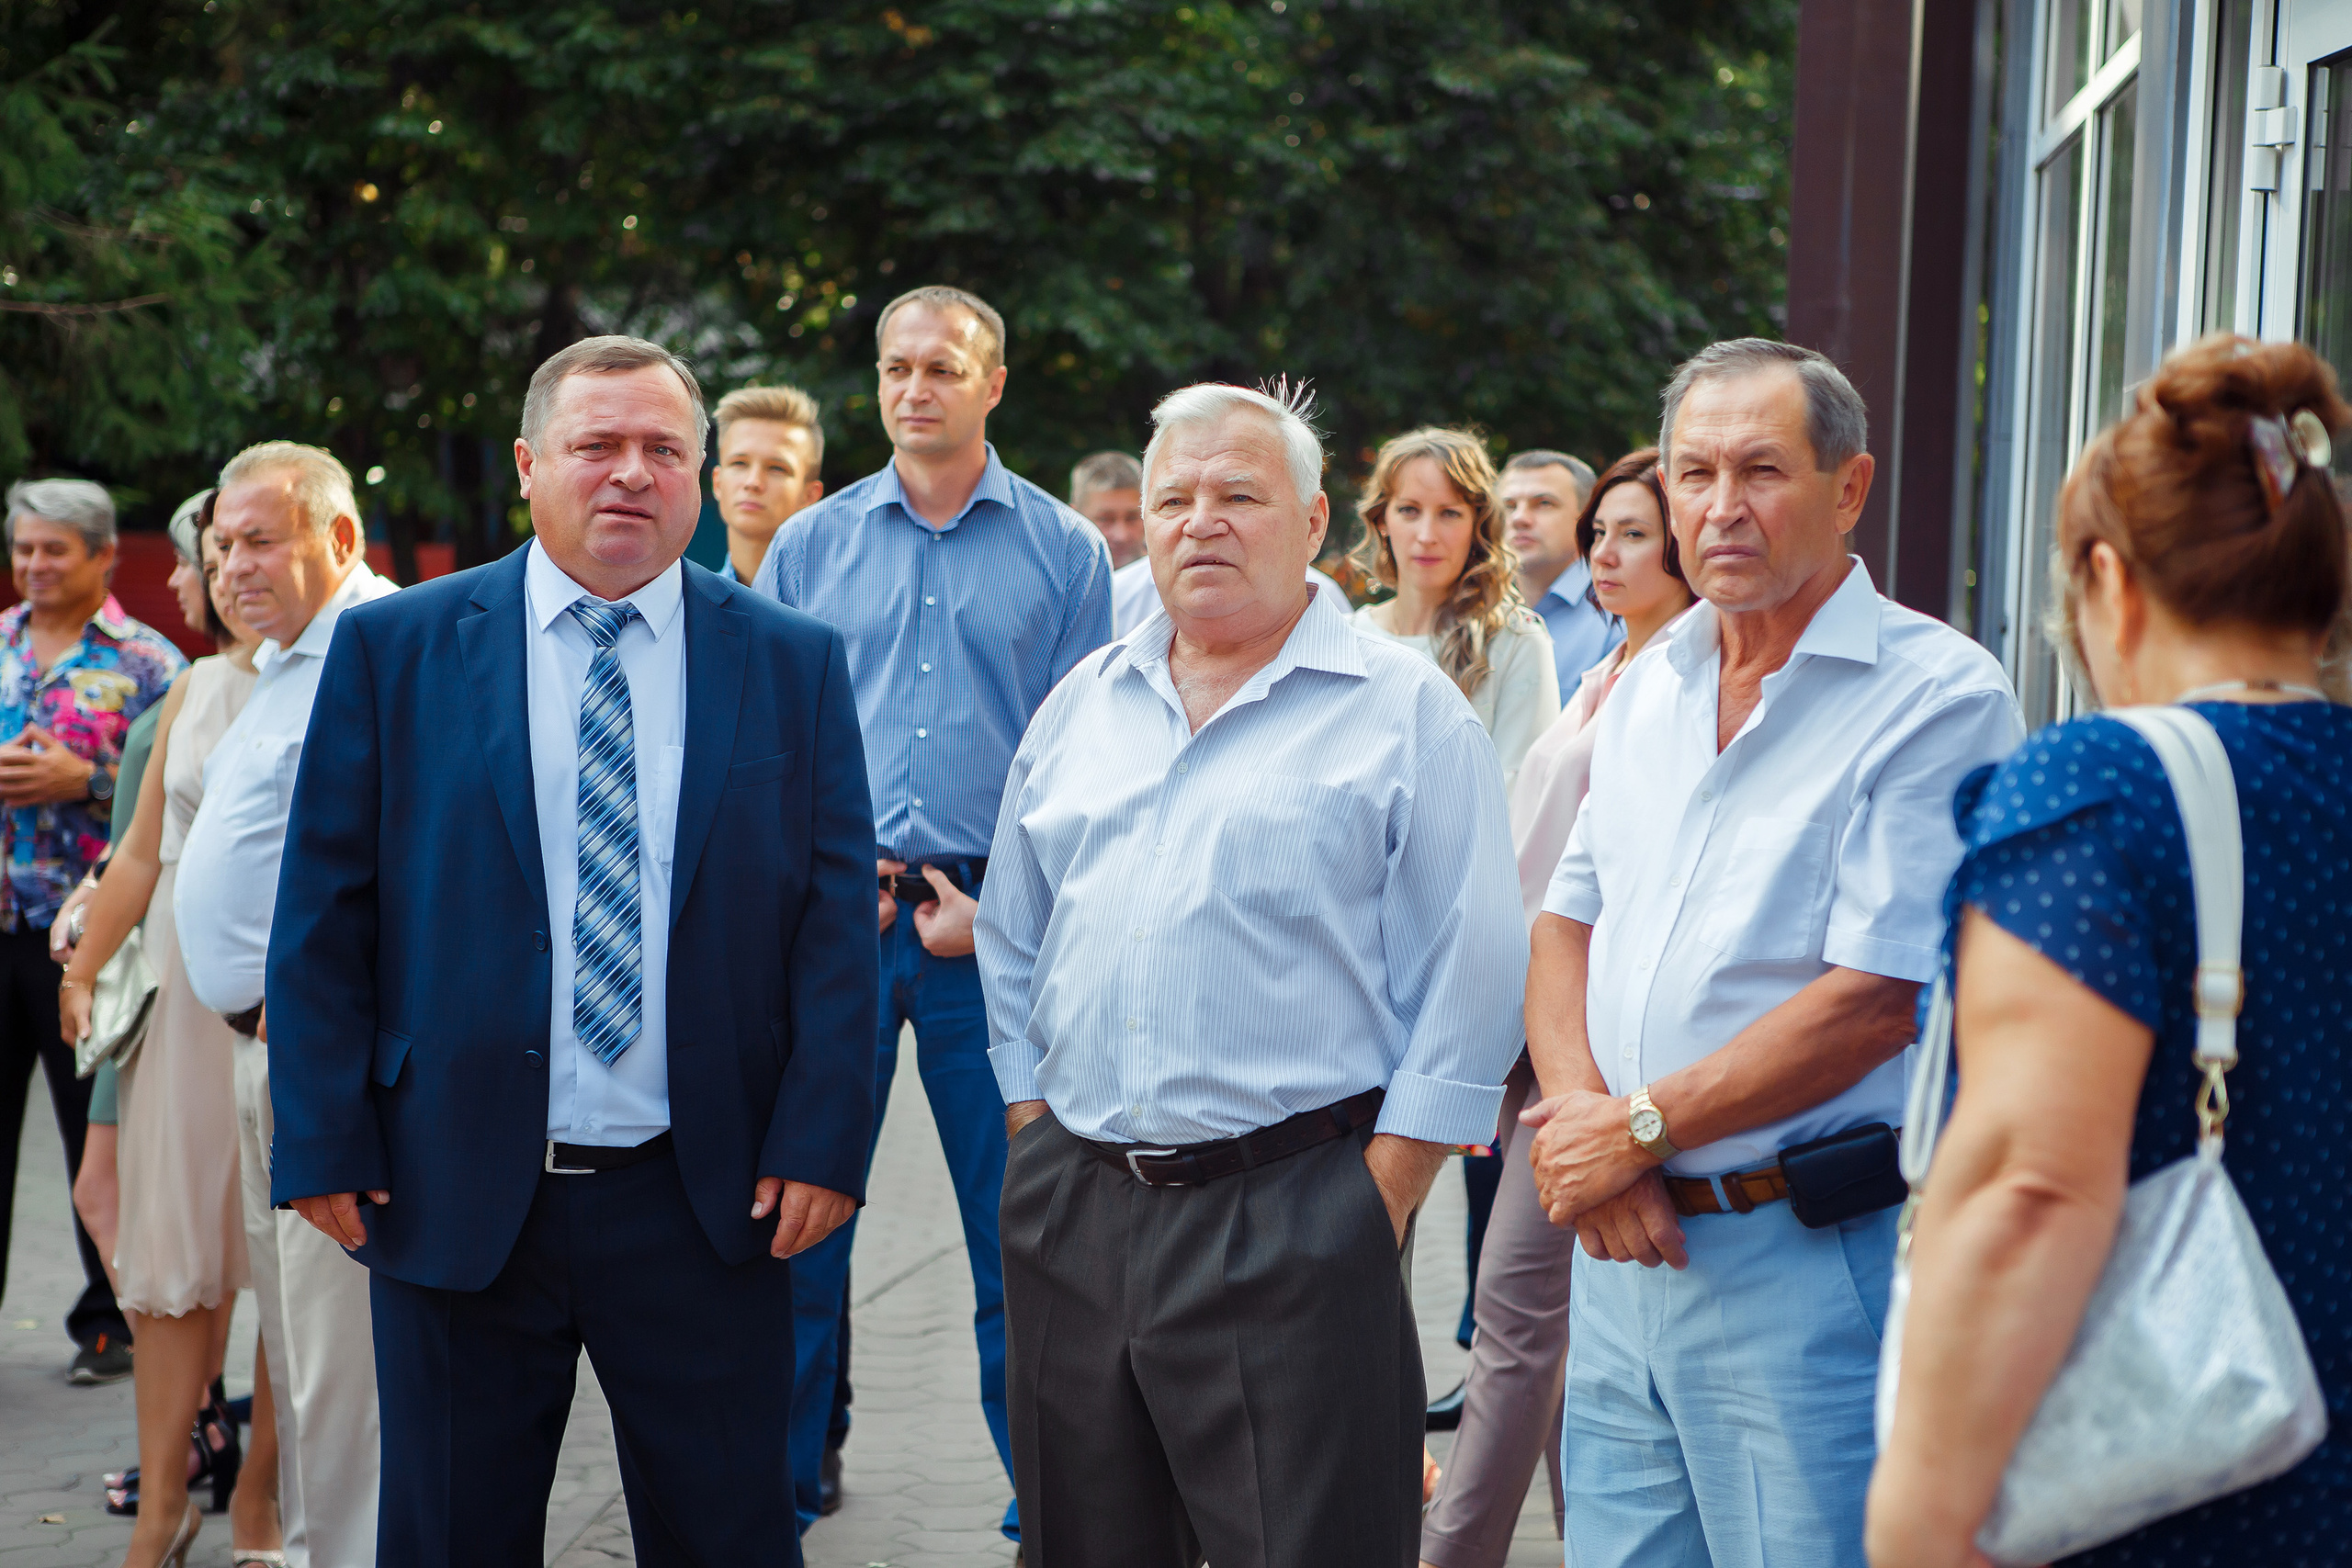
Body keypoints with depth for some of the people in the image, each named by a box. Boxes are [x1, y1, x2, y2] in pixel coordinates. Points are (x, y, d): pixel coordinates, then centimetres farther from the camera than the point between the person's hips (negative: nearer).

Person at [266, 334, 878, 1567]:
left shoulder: (795, 664, 4)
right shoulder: (391, 649, 3)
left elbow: (836, 919, 2)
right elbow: (323, 915, 2)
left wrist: (822, 1141, -7)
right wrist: (325, 1142, -4)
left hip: (704, 1197, 0)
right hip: (453, 1192, 0)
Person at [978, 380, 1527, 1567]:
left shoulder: (1407, 713, -2)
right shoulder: (1080, 706, 14)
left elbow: (1470, 981, -7)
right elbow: (1014, 946, 20)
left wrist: (1376, 1205, -11)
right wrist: (1034, 1137, 10)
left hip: (1292, 1223, -5)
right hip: (1070, 1209, 5)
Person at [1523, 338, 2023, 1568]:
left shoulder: (1940, 695, -11)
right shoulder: (1644, 690, 13)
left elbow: (1878, 998, -17)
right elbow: (1566, 928, 13)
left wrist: (1639, 1129, -11)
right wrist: (1580, 1121, -6)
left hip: (1808, 1264, -6)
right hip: (1623, 1245, 6)